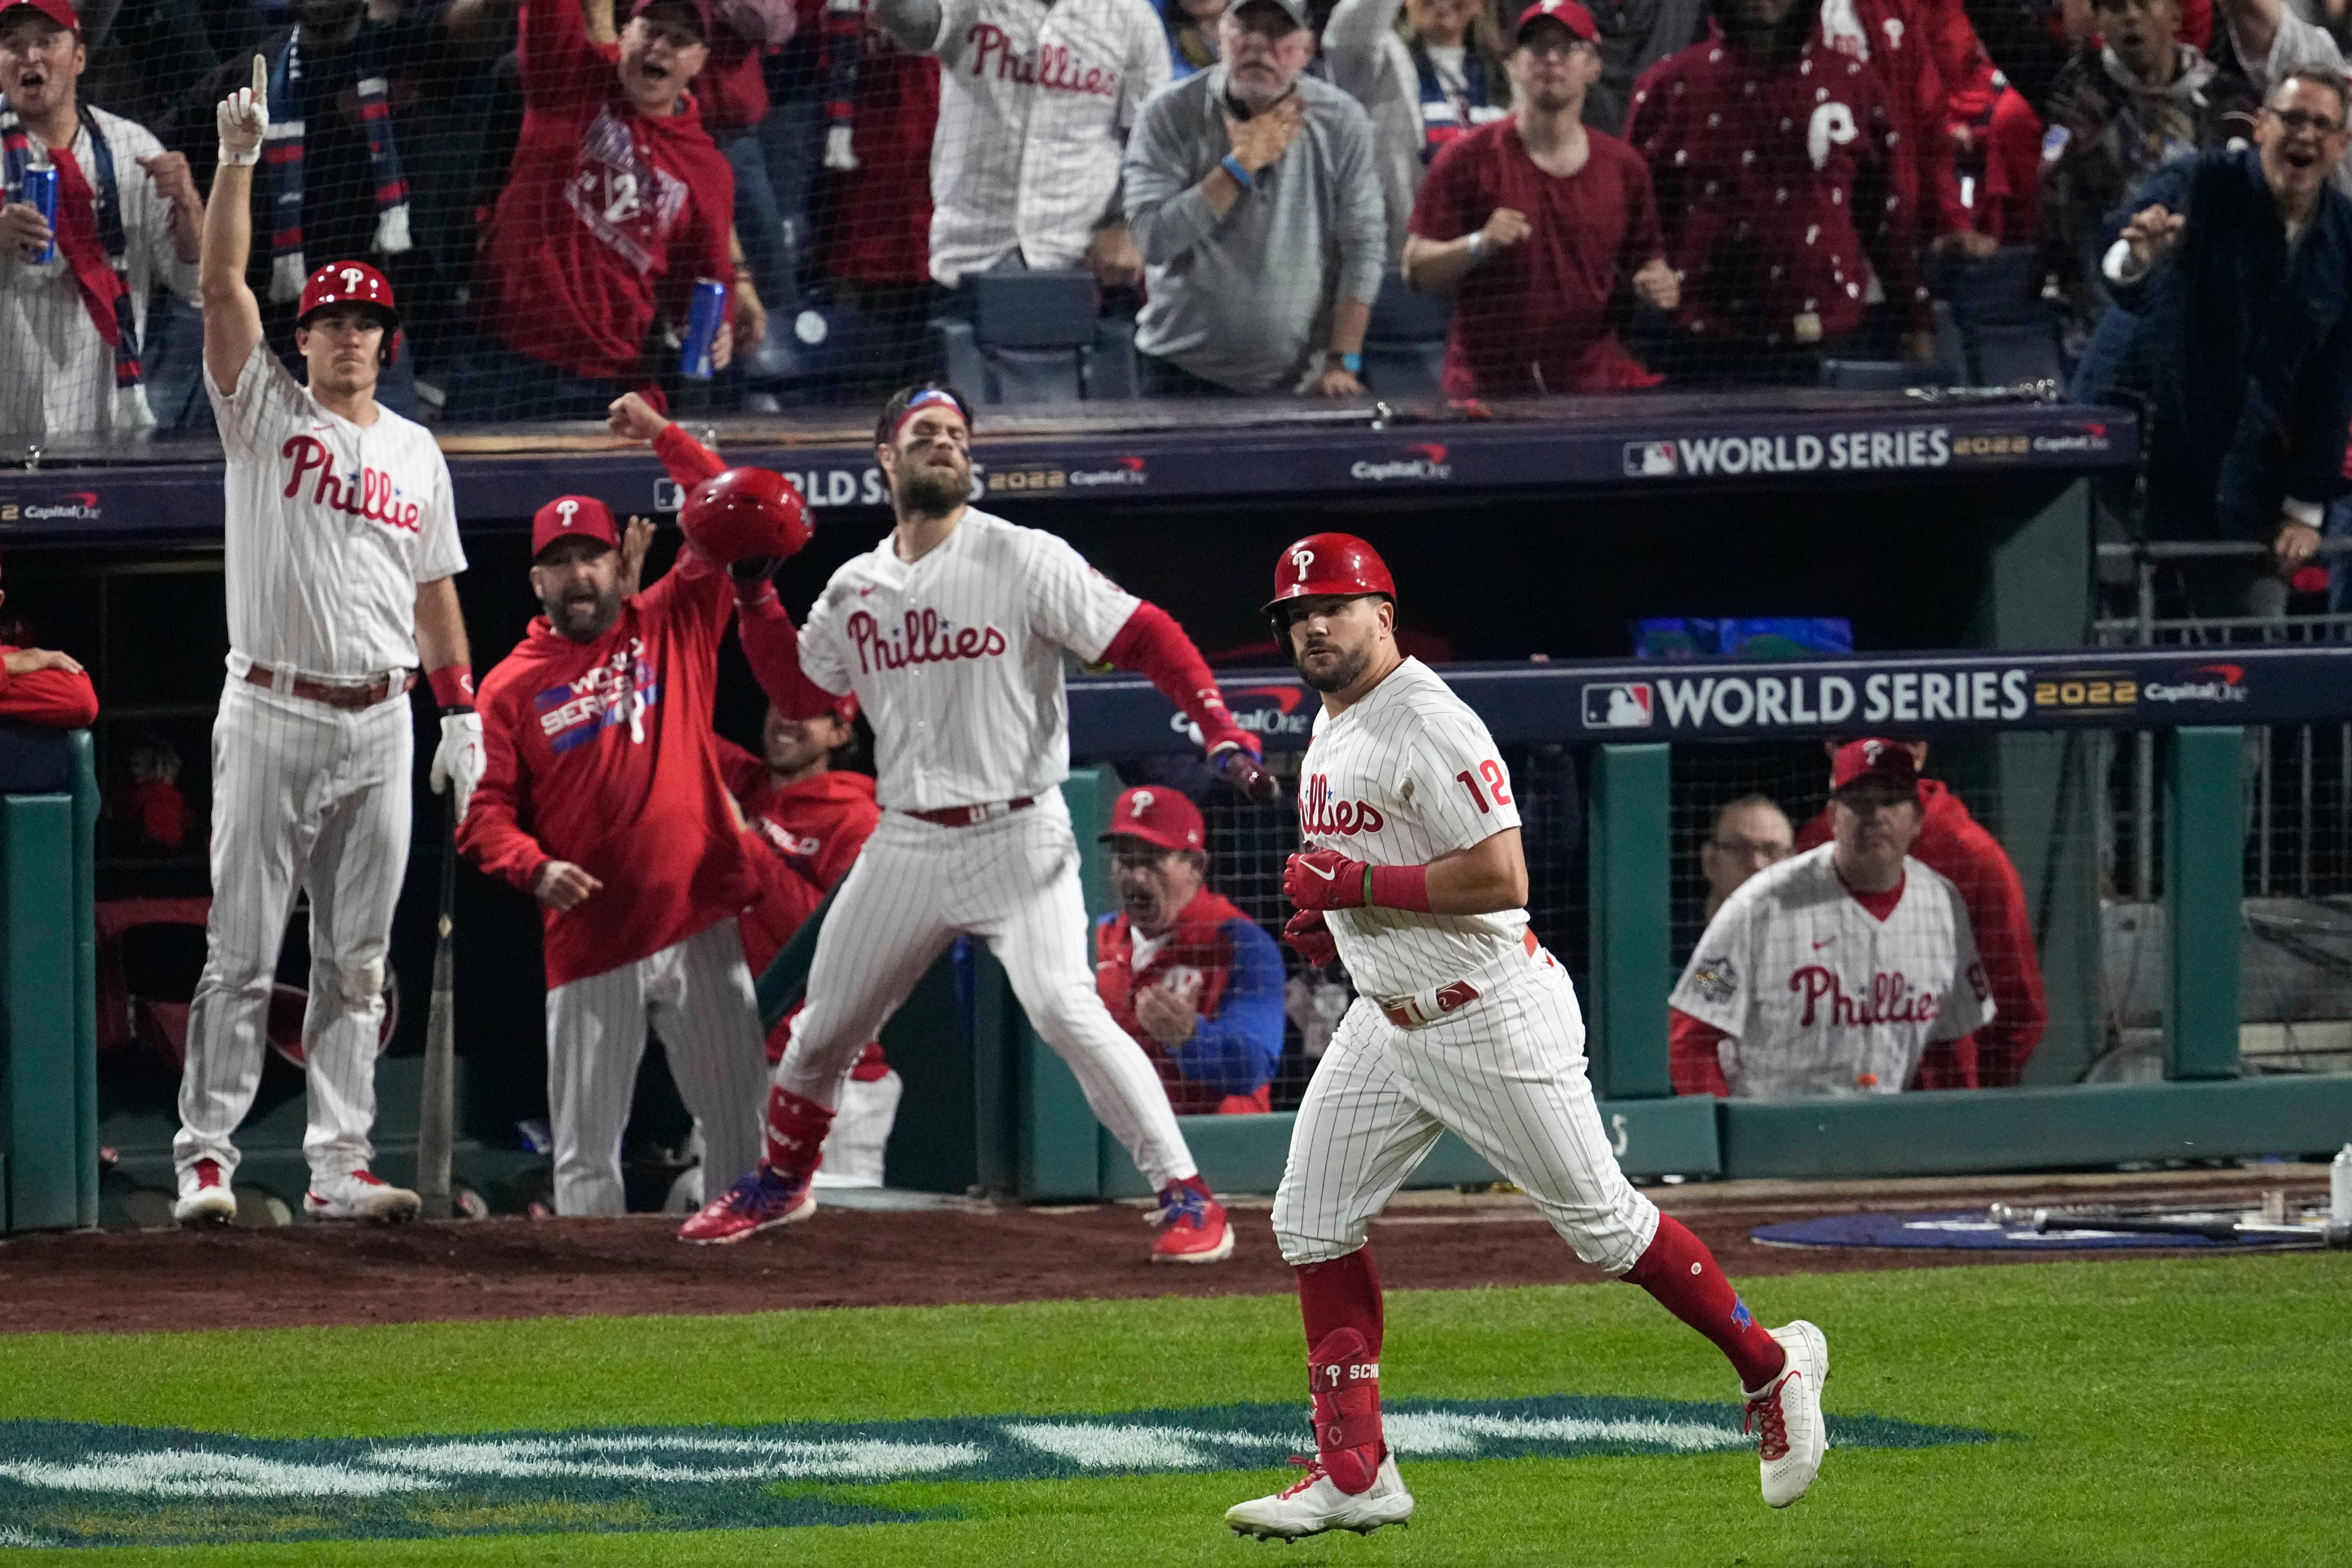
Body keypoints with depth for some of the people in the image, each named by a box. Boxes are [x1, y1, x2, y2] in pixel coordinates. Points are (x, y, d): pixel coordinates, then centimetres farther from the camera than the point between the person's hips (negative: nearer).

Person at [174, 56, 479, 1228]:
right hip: (270, 719, -4)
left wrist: (462, 715, 11)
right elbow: (221, 282, -10)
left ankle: (338, 1165, 5)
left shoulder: (415, 452, 13)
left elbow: (434, 591, 18)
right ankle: (206, 1157, -5)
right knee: (242, 950, -6)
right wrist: (238, 156, -20)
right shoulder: (264, 412, 1)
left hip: (379, 725, 4)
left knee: (355, 959, 4)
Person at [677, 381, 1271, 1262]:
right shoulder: (855, 589, 10)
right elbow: (800, 694, 19)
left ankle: (1186, 1197, -16)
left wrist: (1218, 722, -25)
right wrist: (754, 597, 6)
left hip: (1016, 836, -5)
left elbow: (1143, 636, -11)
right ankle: (781, 1183, 39)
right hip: (906, 847, 5)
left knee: (1065, 1010, -22)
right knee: (824, 1024, 14)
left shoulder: (1024, 561, -7)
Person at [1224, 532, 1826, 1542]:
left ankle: (1771, 1366, 19)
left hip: (1493, 1020, -9)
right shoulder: (1331, 722, 11)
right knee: (1311, 1224, 2)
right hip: (1387, 1021, 9)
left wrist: (1358, 884, -23)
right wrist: (1333, 918, 9)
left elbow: (1500, 877, -26)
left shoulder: (1428, 726, -20)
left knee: (1600, 1222, 0)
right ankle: (1354, 1473, 5)